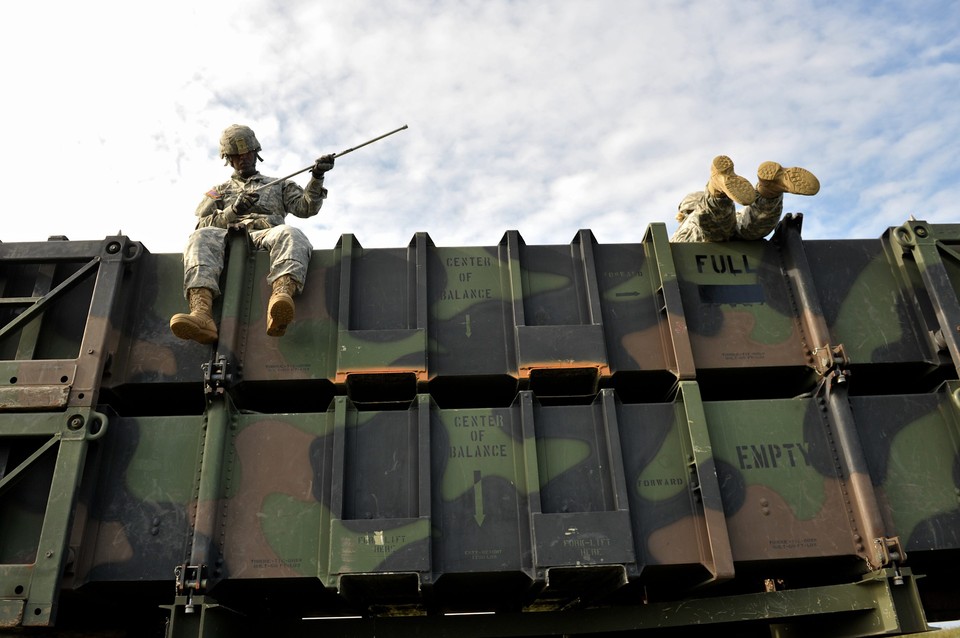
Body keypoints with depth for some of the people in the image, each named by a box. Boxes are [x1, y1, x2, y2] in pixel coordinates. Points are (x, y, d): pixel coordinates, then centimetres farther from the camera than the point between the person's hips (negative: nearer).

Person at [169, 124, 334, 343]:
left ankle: (280, 298, -67)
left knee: (289, 234, -37)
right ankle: (201, 313, -57)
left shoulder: (279, 186, 33)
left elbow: (306, 207, 14)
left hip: (265, 237, -1)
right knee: (202, 237, -35)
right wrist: (233, 210, -2)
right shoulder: (220, 191, 34)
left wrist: (317, 178, -4)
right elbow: (202, 225, 16)